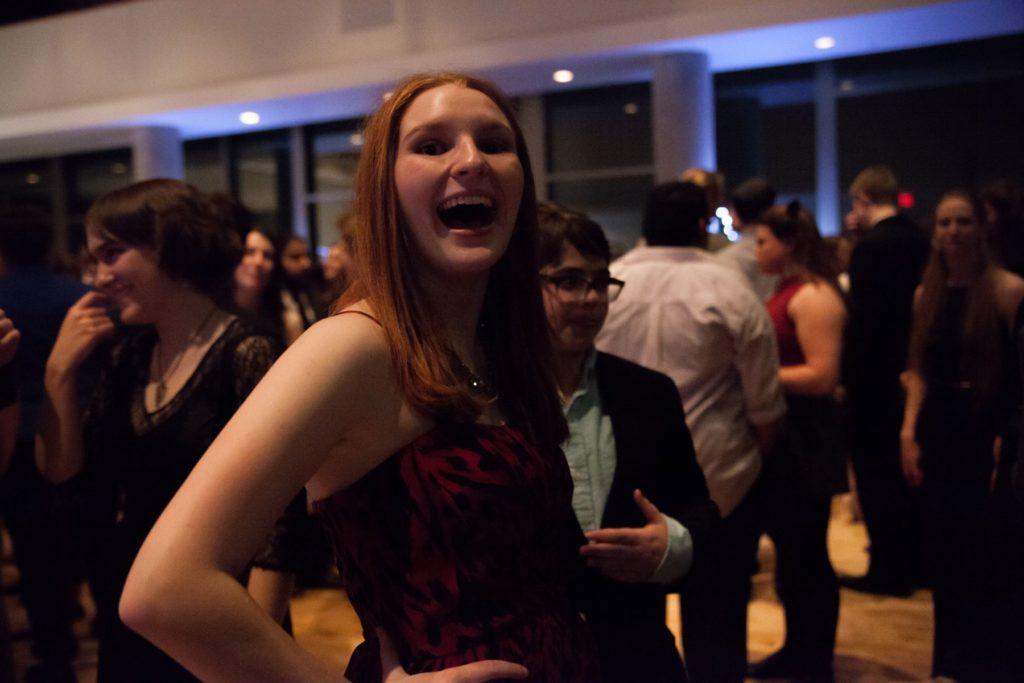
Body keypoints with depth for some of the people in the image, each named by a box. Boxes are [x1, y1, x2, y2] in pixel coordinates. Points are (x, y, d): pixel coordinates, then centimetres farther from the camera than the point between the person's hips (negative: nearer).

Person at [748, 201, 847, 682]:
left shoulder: (814, 296, -15)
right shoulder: (784, 291, 12)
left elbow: (822, 376, -22)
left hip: (803, 439, -9)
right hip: (777, 436, 9)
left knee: (807, 552, 1)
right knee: (787, 546, 17)